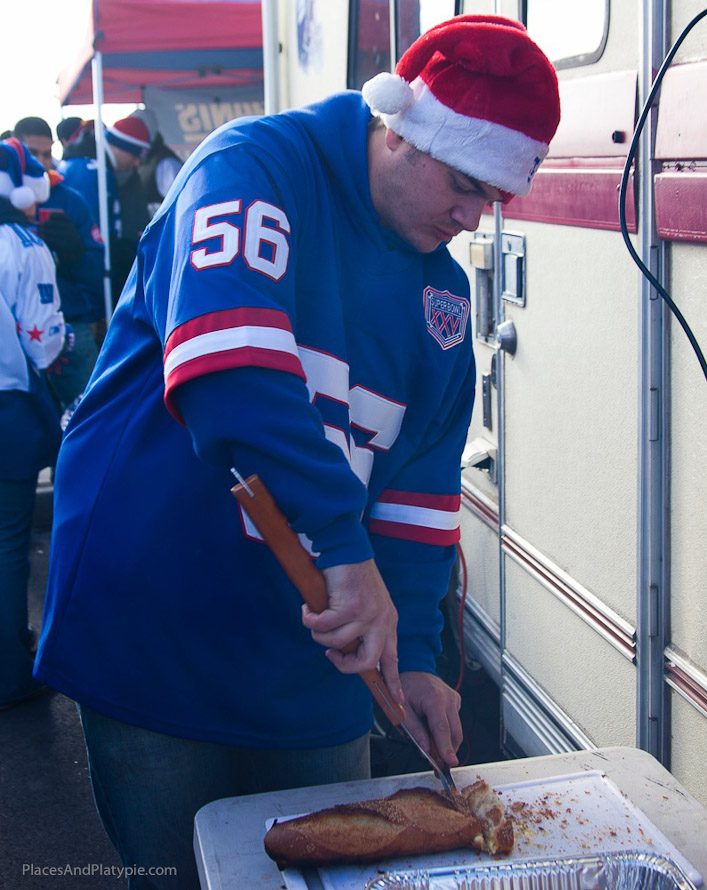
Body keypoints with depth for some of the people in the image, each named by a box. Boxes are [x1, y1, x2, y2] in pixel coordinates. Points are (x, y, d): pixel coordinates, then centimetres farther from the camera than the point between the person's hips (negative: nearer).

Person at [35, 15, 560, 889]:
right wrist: (344, 548, -36)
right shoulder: (255, 165, -13)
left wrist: (414, 652, -1)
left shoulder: (443, 291, 8)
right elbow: (228, 360, -32)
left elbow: (424, 480, 9)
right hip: (155, 641, -6)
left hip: (312, 666, 6)